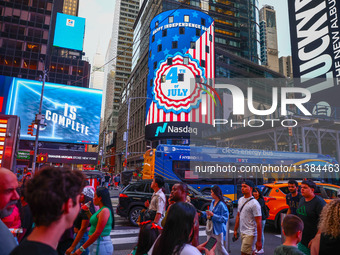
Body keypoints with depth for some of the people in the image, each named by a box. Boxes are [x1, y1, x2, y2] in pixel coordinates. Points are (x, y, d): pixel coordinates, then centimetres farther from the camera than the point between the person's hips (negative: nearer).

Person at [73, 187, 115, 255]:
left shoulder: (105, 211, -18)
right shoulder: (101, 210, 10)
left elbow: (97, 233, -22)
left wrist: (81, 248, -18)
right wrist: (88, 212, 17)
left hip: (100, 245, -9)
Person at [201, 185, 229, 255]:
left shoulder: (221, 204, -17)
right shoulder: (212, 202, 7)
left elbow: (224, 218, -20)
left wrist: (213, 215, -23)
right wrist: (202, 213, 6)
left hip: (218, 230, -7)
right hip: (210, 229, 8)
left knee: (219, 248, 3)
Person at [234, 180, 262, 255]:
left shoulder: (254, 204, -16)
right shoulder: (240, 200, 8)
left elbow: (258, 223, -17)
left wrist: (259, 241, -17)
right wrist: (235, 230, 15)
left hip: (250, 234, -7)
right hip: (242, 232, 8)